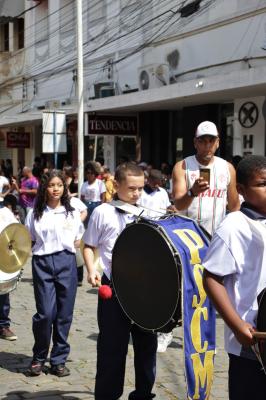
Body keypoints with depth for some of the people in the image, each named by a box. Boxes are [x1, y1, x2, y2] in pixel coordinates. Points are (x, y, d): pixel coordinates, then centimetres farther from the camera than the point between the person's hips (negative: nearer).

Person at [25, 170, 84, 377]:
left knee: (64, 314, 3)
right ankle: (39, 358, 12)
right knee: (45, 313, -9)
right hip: (43, 263, -1)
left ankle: (59, 360, 17)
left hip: (66, 262, 2)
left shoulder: (73, 213, 11)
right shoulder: (35, 213, 8)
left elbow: (78, 242, 14)